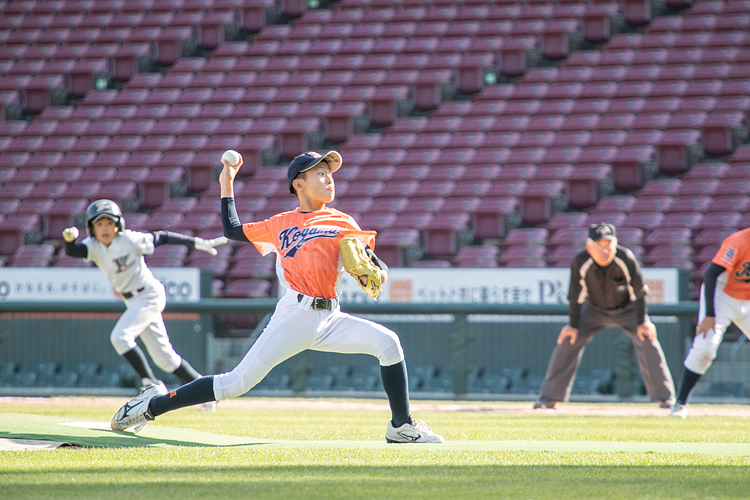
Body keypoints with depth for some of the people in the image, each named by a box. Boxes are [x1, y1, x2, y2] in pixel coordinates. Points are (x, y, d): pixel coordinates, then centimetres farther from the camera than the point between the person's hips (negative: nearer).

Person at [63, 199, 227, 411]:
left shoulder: (130, 240, -17)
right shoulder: (94, 246, -3)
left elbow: (162, 238, -11)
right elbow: (73, 251, -19)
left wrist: (198, 243, -11)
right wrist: (69, 239, -43)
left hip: (149, 295, -7)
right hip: (134, 302, 7)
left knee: (120, 336, -22)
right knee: (163, 357, 8)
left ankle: (152, 384, -16)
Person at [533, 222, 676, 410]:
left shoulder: (626, 259, -30)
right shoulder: (580, 262, -28)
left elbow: (639, 292, -17)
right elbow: (575, 296, -13)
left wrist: (642, 322, -15)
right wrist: (573, 325, -9)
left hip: (627, 309, -1)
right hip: (594, 309, 1)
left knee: (647, 341, -16)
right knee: (568, 342, -10)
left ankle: (665, 397, -6)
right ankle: (549, 398, 1)